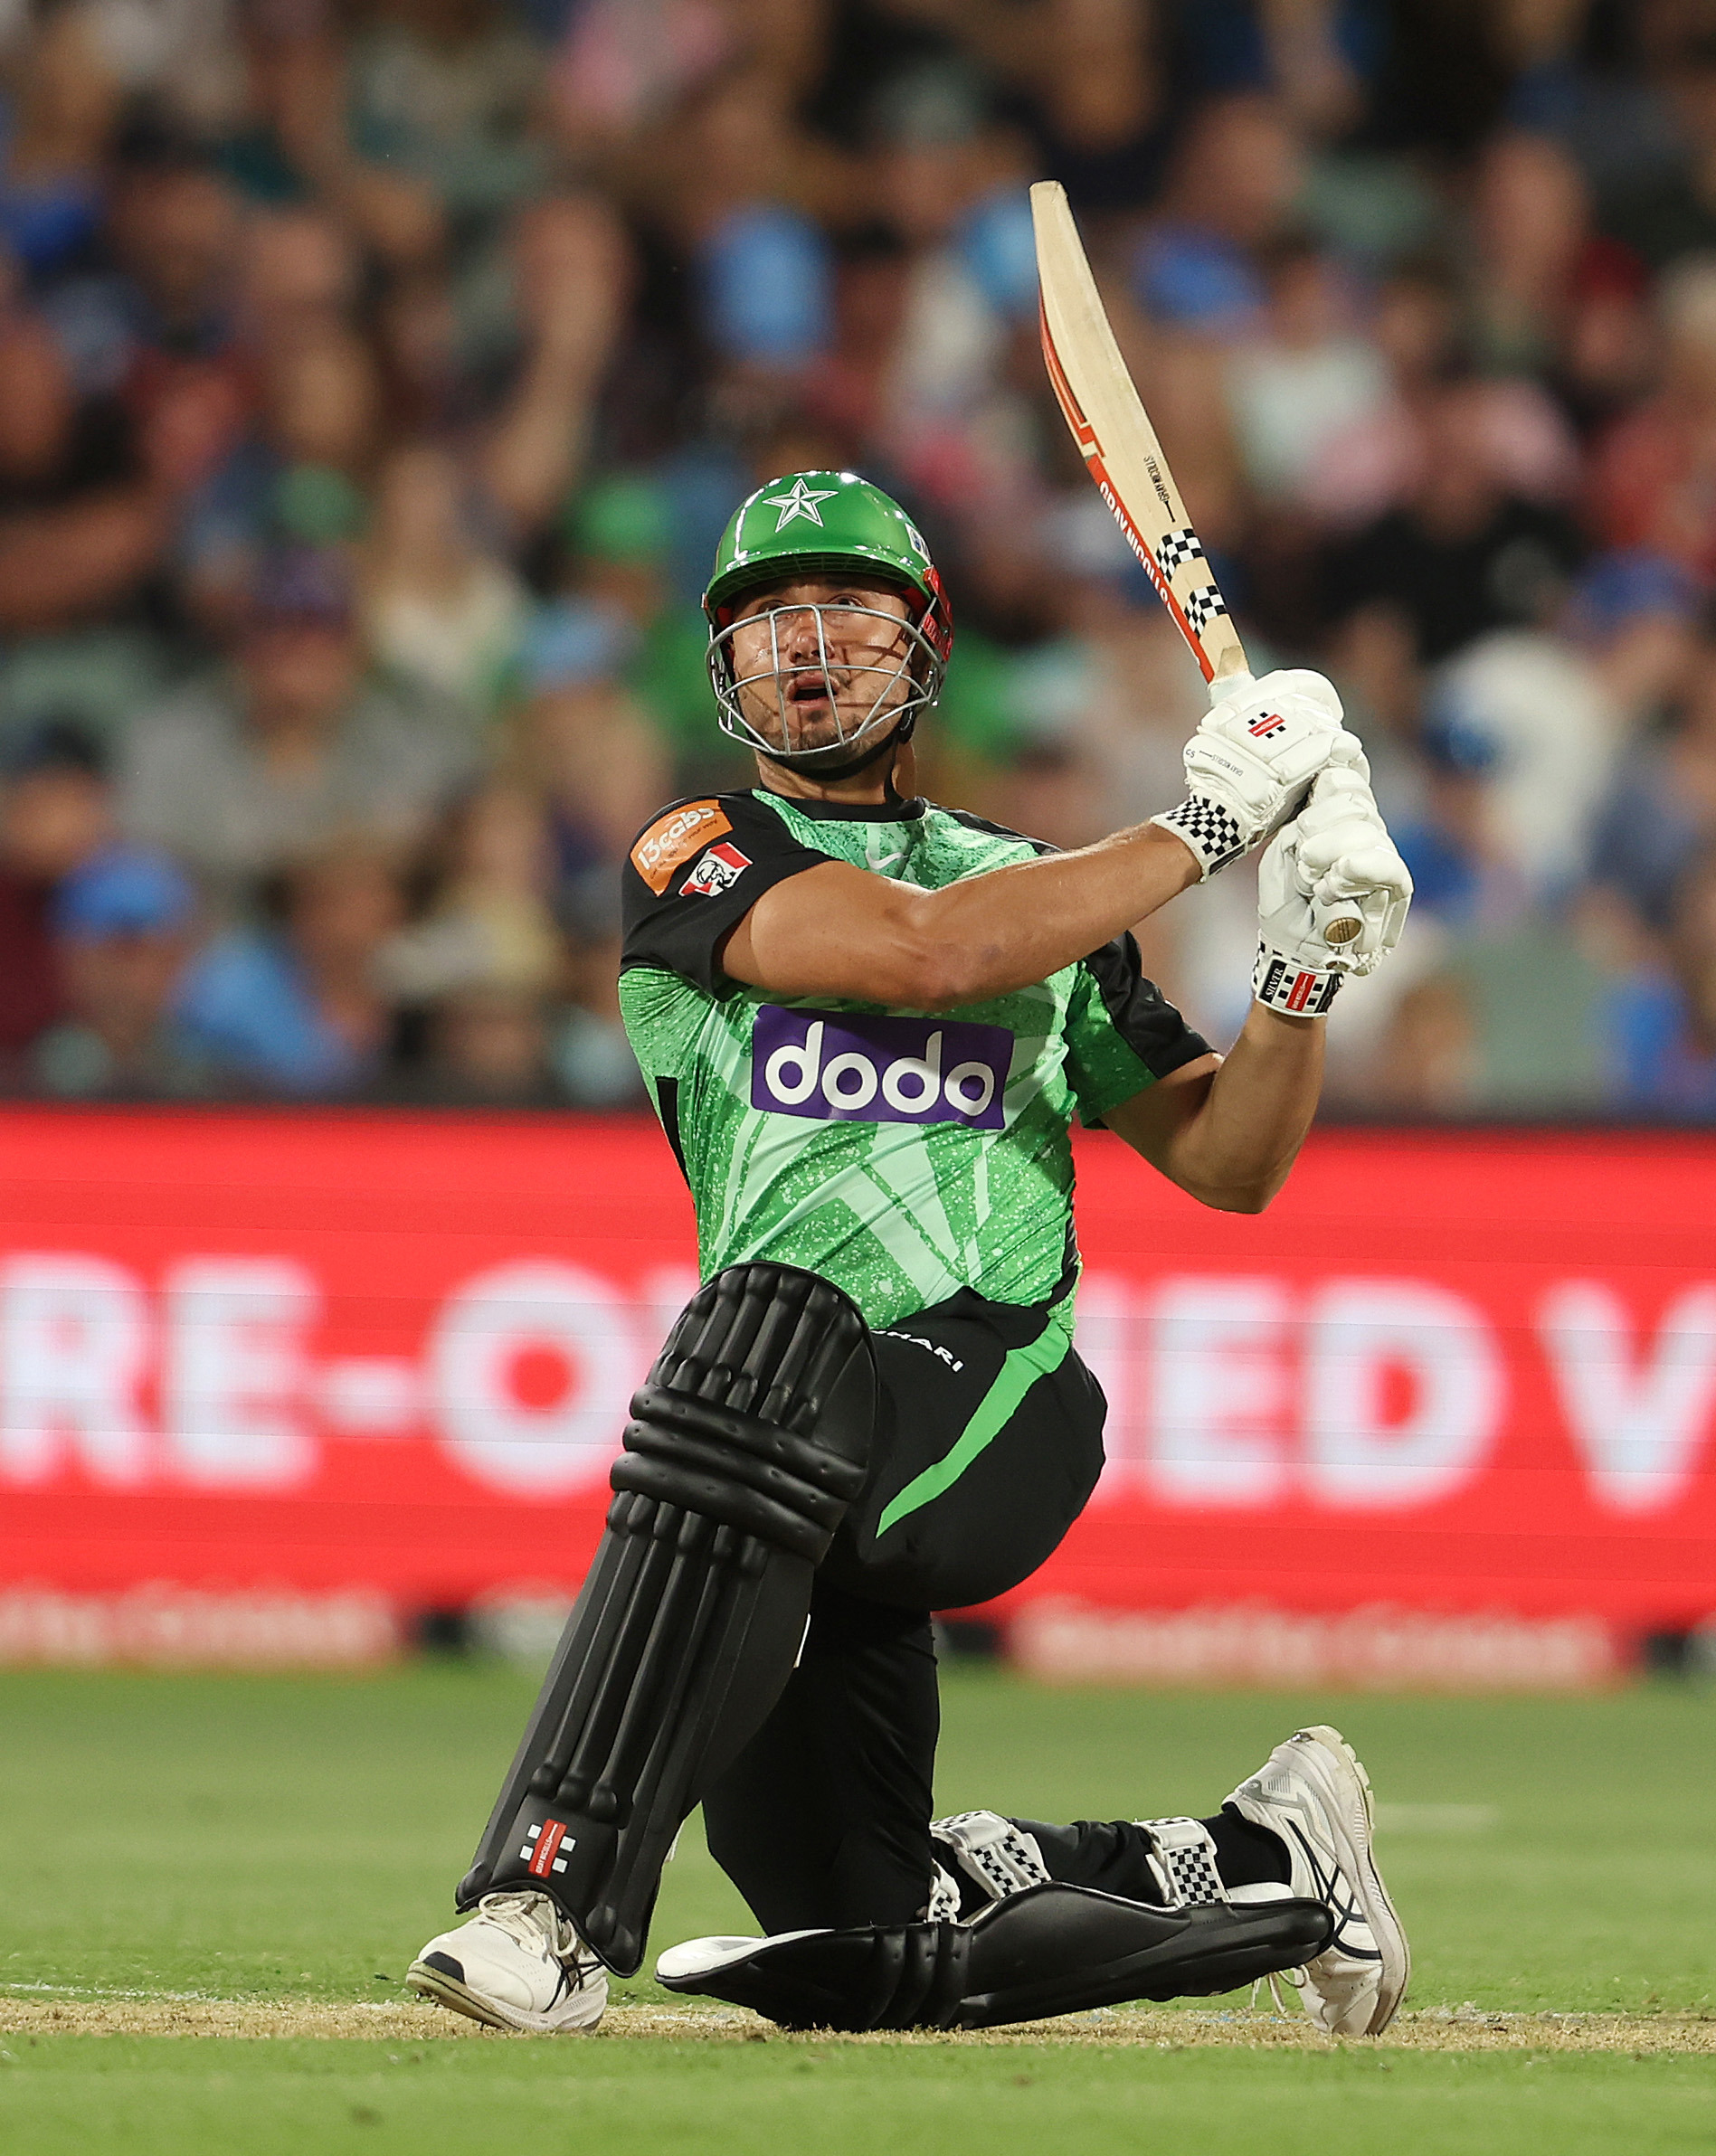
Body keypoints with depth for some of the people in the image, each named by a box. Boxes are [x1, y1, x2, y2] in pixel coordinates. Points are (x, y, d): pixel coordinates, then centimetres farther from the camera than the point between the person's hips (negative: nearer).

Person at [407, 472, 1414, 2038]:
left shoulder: (1033, 884, 21)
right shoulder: (702, 859, 9)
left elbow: (1228, 1163, 18)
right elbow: (921, 951, -10)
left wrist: (1307, 967, 0)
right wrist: (1205, 822, -7)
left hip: (998, 1412, -1)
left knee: (770, 1338, -37)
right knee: (867, 1956, 1)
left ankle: (561, 1891, -40)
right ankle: (1260, 1862, 28)